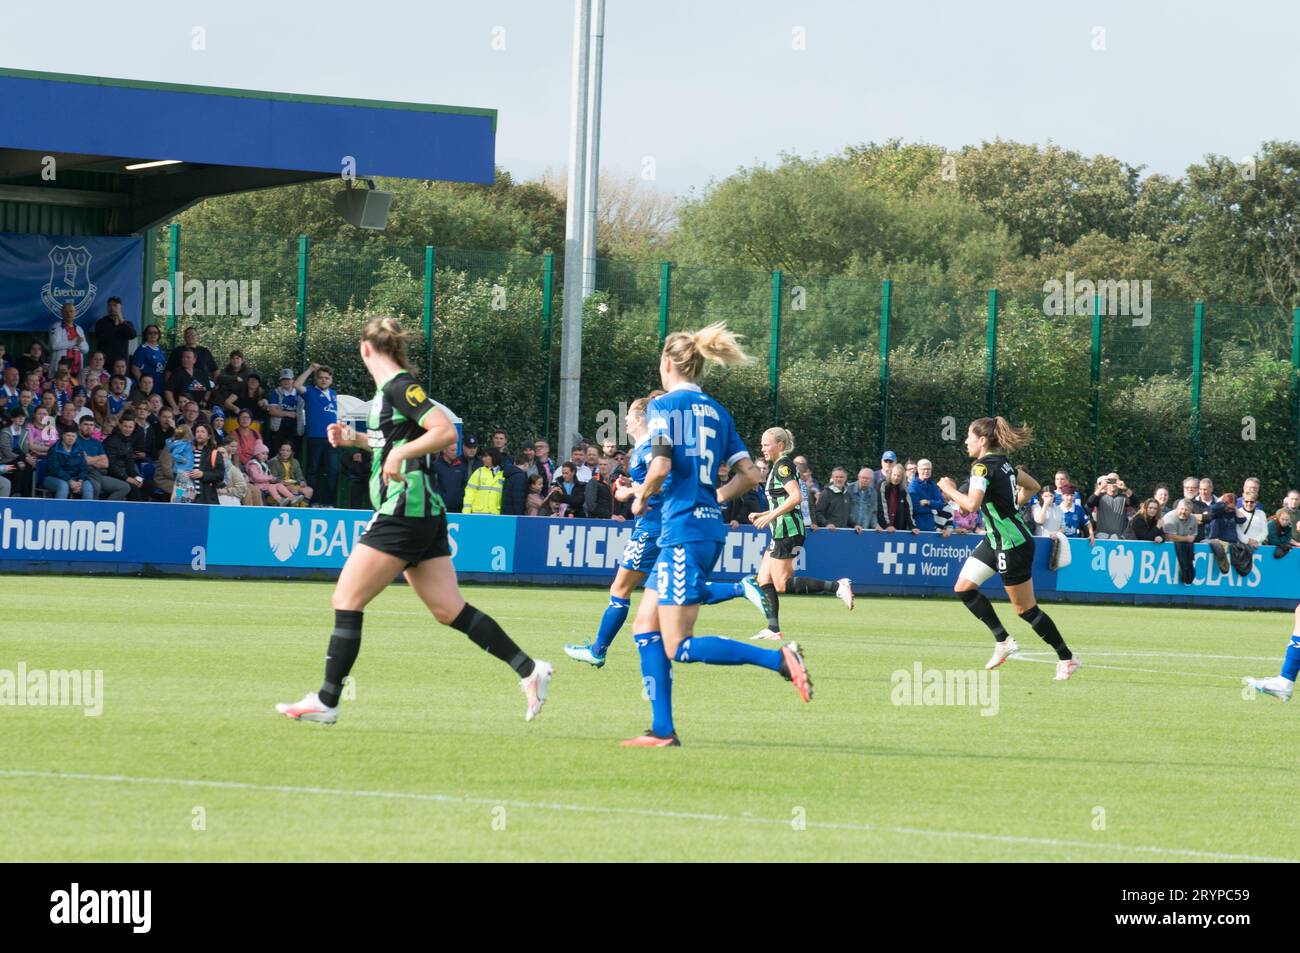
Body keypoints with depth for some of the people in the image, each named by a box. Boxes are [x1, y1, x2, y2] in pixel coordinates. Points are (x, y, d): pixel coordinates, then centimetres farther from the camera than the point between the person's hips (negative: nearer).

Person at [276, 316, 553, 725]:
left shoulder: (400, 387, -12)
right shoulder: (389, 389, 16)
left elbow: (446, 432, -21)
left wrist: (400, 453, -27)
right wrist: (355, 438, 25)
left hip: (405, 511, -10)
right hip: (423, 515, 10)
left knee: (347, 601, -6)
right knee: (450, 610, 8)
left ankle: (326, 701, -4)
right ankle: (529, 669, 5)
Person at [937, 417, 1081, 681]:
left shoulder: (983, 466, -19)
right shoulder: (1002, 463, 8)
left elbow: (971, 504, -32)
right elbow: (1032, 486, 20)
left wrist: (949, 490, -15)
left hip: (1012, 544, -10)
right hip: (995, 539, 10)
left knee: (1025, 609, -2)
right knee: (963, 587, 7)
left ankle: (1067, 659, 8)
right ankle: (1003, 640, 10)